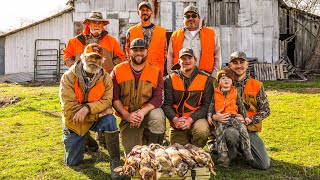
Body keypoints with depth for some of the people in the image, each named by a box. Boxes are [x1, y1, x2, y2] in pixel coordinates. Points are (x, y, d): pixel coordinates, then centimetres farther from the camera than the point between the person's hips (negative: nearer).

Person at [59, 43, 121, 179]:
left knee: (110, 120, -34)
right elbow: (68, 106, -24)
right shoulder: (69, 77, -17)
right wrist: (98, 114, -27)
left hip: (95, 119, 0)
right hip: (74, 122, 0)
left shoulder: (106, 78, -10)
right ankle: (87, 140, 37)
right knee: (72, 162, 4)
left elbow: (106, 101, -18)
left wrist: (87, 108, -37)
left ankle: (115, 162, -20)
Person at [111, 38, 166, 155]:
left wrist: (143, 111, -24)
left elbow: (158, 97, -8)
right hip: (126, 116, 1)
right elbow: (114, 97, -5)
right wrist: (126, 115, -18)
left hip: (148, 111, -1)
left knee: (158, 117, -37)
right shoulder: (117, 71, 0)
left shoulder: (156, 72, 0)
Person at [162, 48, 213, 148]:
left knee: (202, 130, -34)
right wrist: (175, 119, -22)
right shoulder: (170, 79, 3)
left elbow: (206, 105, -5)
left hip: (196, 118, -2)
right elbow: (166, 104, -3)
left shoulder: (206, 79, 0)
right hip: (176, 123, 2)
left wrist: (191, 119, -19)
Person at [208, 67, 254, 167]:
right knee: (219, 133, -21)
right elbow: (211, 105, 13)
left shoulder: (235, 93, 14)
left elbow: (241, 105, 17)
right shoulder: (215, 93, 11)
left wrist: (245, 117, 11)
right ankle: (223, 157, -17)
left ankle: (247, 153, -8)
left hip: (233, 116, 1)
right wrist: (209, 116, 1)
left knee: (243, 129, -20)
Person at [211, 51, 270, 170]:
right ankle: (231, 153, -4)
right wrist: (213, 116, -22)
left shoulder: (257, 85, 5)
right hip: (229, 126, -1)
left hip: (250, 129, 2)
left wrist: (249, 120, -13)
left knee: (264, 164, -10)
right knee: (231, 132, -40)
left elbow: (265, 110, 4)